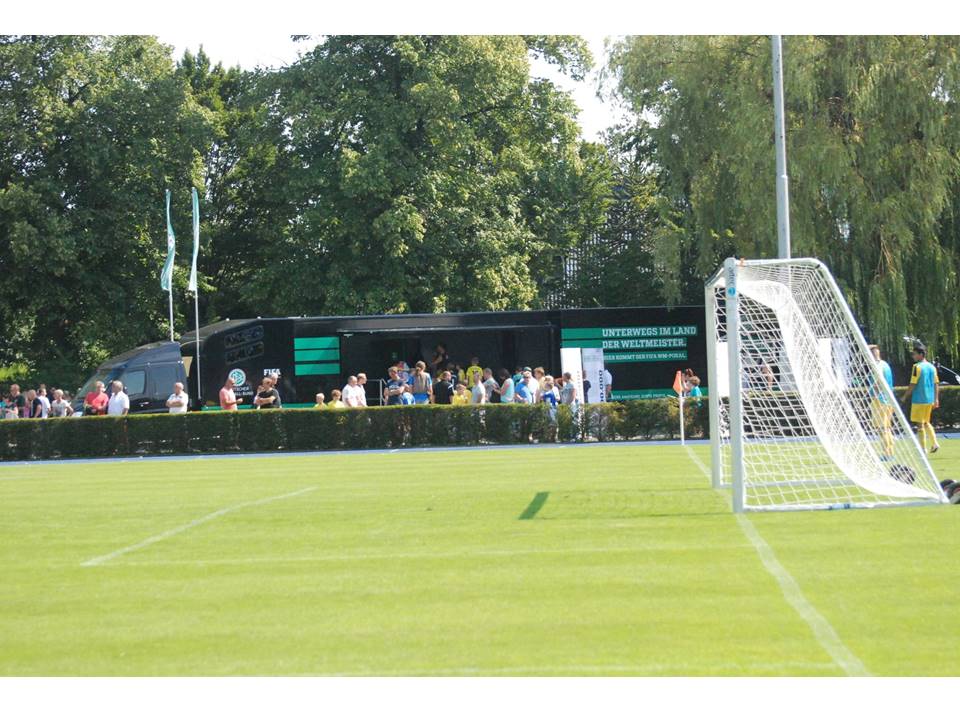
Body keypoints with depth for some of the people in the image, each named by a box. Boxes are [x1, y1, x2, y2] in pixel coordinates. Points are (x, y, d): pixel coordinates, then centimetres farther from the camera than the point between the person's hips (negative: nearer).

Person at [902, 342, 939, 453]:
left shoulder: (917, 367, -12)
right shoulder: (932, 367, 9)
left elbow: (913, 384, -14)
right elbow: (936, 384, 11)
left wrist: (905, 396, -3)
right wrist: (936, 399, 16)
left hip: (919, 399, -7)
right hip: (930, 400, 7)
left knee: (920, 424, 0)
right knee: (926, 423, 19)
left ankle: (923, 448, 0)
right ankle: (934, 443, 7)